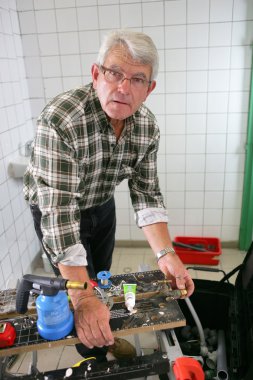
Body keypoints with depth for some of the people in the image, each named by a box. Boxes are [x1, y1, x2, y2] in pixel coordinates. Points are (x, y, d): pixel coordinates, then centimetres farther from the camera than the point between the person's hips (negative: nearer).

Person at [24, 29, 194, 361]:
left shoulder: (148, 127, -17)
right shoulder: (59, 121, -37)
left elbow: (146, 193, -13)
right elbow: (59, 211, -39)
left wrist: (165, 254, -25)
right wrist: (82, 298, -42)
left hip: (103, 206, 5)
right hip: (56, 212, -5)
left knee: (101, 280, 24)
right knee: (81, 287, 8)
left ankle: (105, 338, 53)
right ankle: (94, 359, 39)